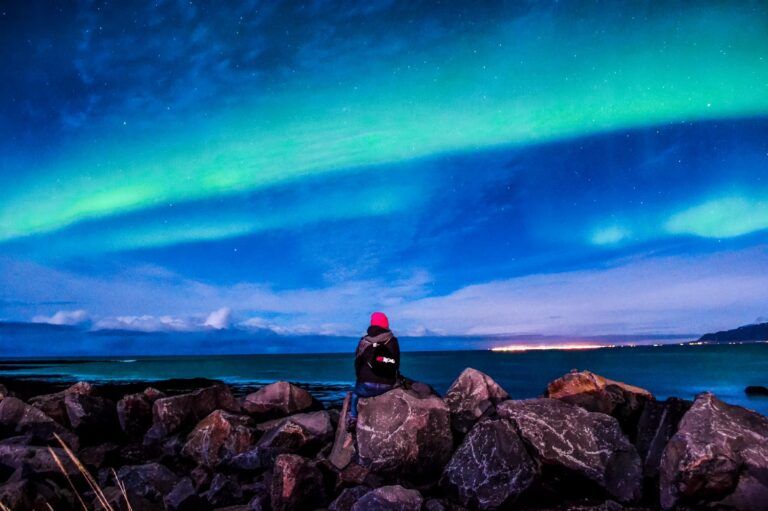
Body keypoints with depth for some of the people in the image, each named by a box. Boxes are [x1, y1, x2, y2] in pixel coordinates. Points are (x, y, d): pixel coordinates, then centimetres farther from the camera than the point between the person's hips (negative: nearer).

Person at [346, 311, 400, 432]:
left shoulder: (364, 341, -2)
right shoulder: (393, 342, 3)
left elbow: (358, 363, 7)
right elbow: (396, 365, 11)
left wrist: (360, 378, 23)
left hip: (368, 385, -2)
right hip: (388, 386, 2)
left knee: (355, 393, 28)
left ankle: (353, 420, 24)